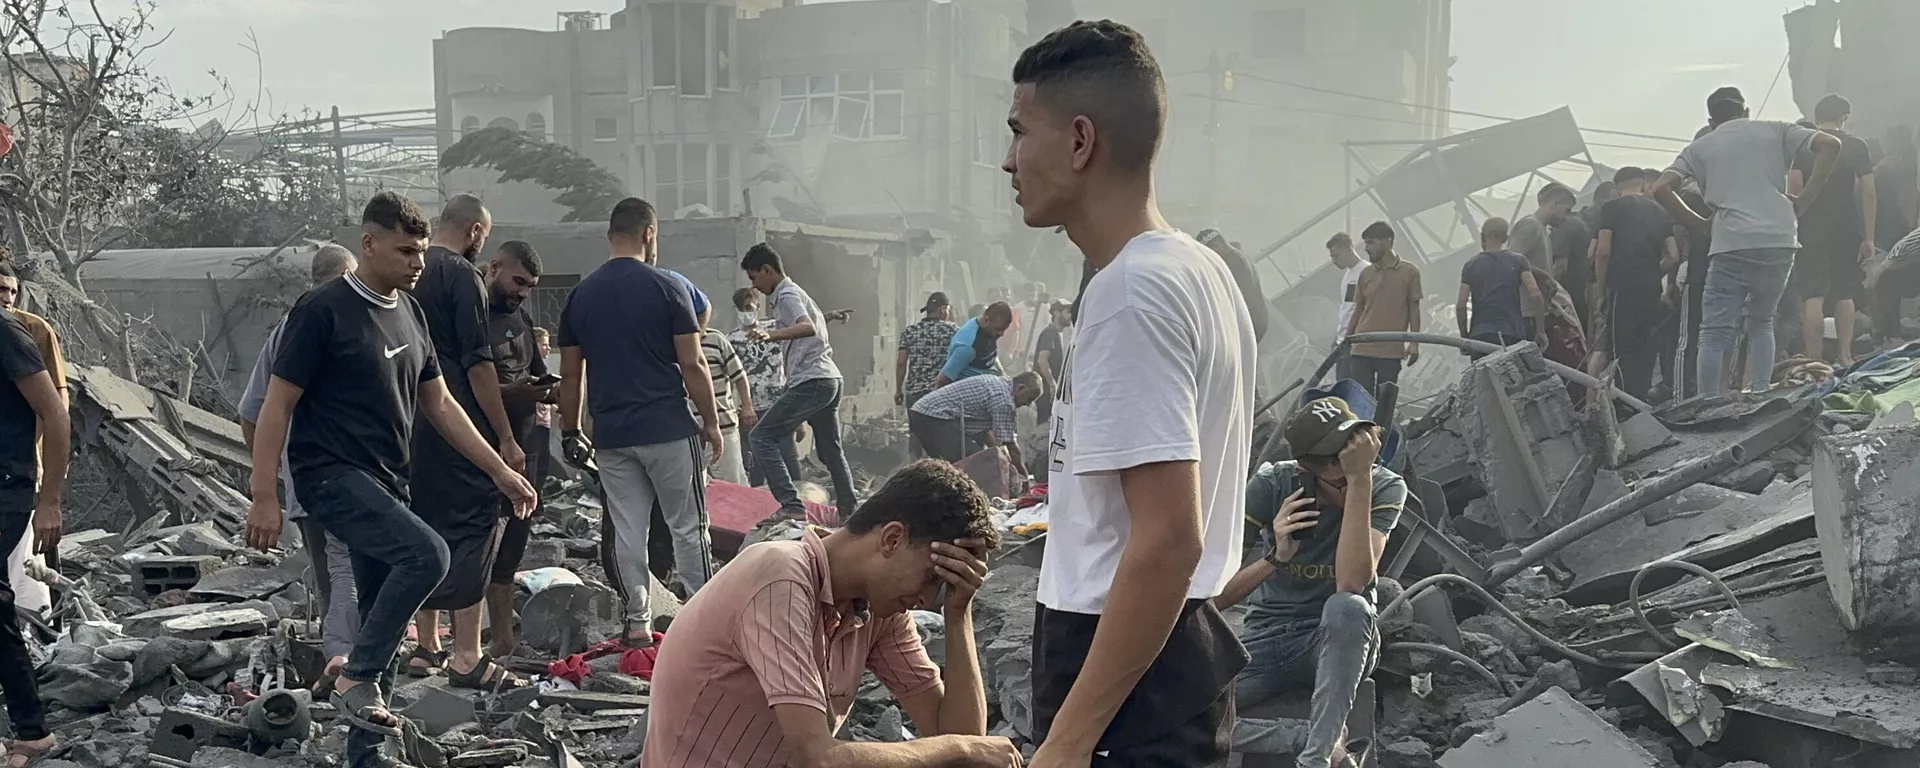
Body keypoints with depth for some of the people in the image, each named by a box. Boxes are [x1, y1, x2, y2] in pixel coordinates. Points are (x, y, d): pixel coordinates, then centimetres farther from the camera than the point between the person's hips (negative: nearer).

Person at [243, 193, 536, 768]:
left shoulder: (409, 311, 12)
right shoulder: (323, 310, -11)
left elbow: (439, 403, 17)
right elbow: (278, 405, -10)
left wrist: (500, 471, 13)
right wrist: (264, 498, -15)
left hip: (387, 483, 8)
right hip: (332, 476, -8)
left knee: (384, 622, 8)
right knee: (427, 552, -28)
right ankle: (357, 679, -14)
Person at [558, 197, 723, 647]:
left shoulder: (581, 295, 6)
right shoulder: (667, 288, -6)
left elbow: (570, 374, 8)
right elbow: (692, 364, -8)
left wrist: (570, 432, 16)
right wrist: (711, 422, 1)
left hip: (611, 435, 4)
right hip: (669, 429, -3)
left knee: (628, 532, 8)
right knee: (689, 527, 5)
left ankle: (638, 623, 10)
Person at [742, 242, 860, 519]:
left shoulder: (787, 295, -8)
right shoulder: (796, 293, 24)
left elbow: (808, 328, -28)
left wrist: (770, 335, -43)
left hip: (811, 381, -11)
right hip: (829, 379, 11)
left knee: (763, 437, -10)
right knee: (830, 450, 16)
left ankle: (791, 506, -18)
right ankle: (849, 512, 19)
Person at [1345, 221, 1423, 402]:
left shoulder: (1409, 272, 0)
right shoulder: (1365, 274, 9)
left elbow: (1414, 310, 4)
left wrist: (1414, 343, -3)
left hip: (1391, 351, -2)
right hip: (1362, 349, 2)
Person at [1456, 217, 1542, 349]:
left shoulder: (1471, 265, 7)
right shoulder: (1518, 261, 7)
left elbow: (1461, 305, 2)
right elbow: (1535, 294, -4)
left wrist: (1464, 336, 13)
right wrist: (1541, 331, 3)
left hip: (1480, 335, 0)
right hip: (1513, 335, 0)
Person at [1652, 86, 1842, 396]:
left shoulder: (1700, 146, 14)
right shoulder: (1774, 131, 17)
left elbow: (1661, 189, 2)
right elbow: (1830, 145, 6)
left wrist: (1700, 224, 11)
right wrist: (1803, 201, 8)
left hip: (1732, 244, -2)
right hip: (1780, 241, 2)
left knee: (1715, 332, 0)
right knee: (1762, 322, 19)